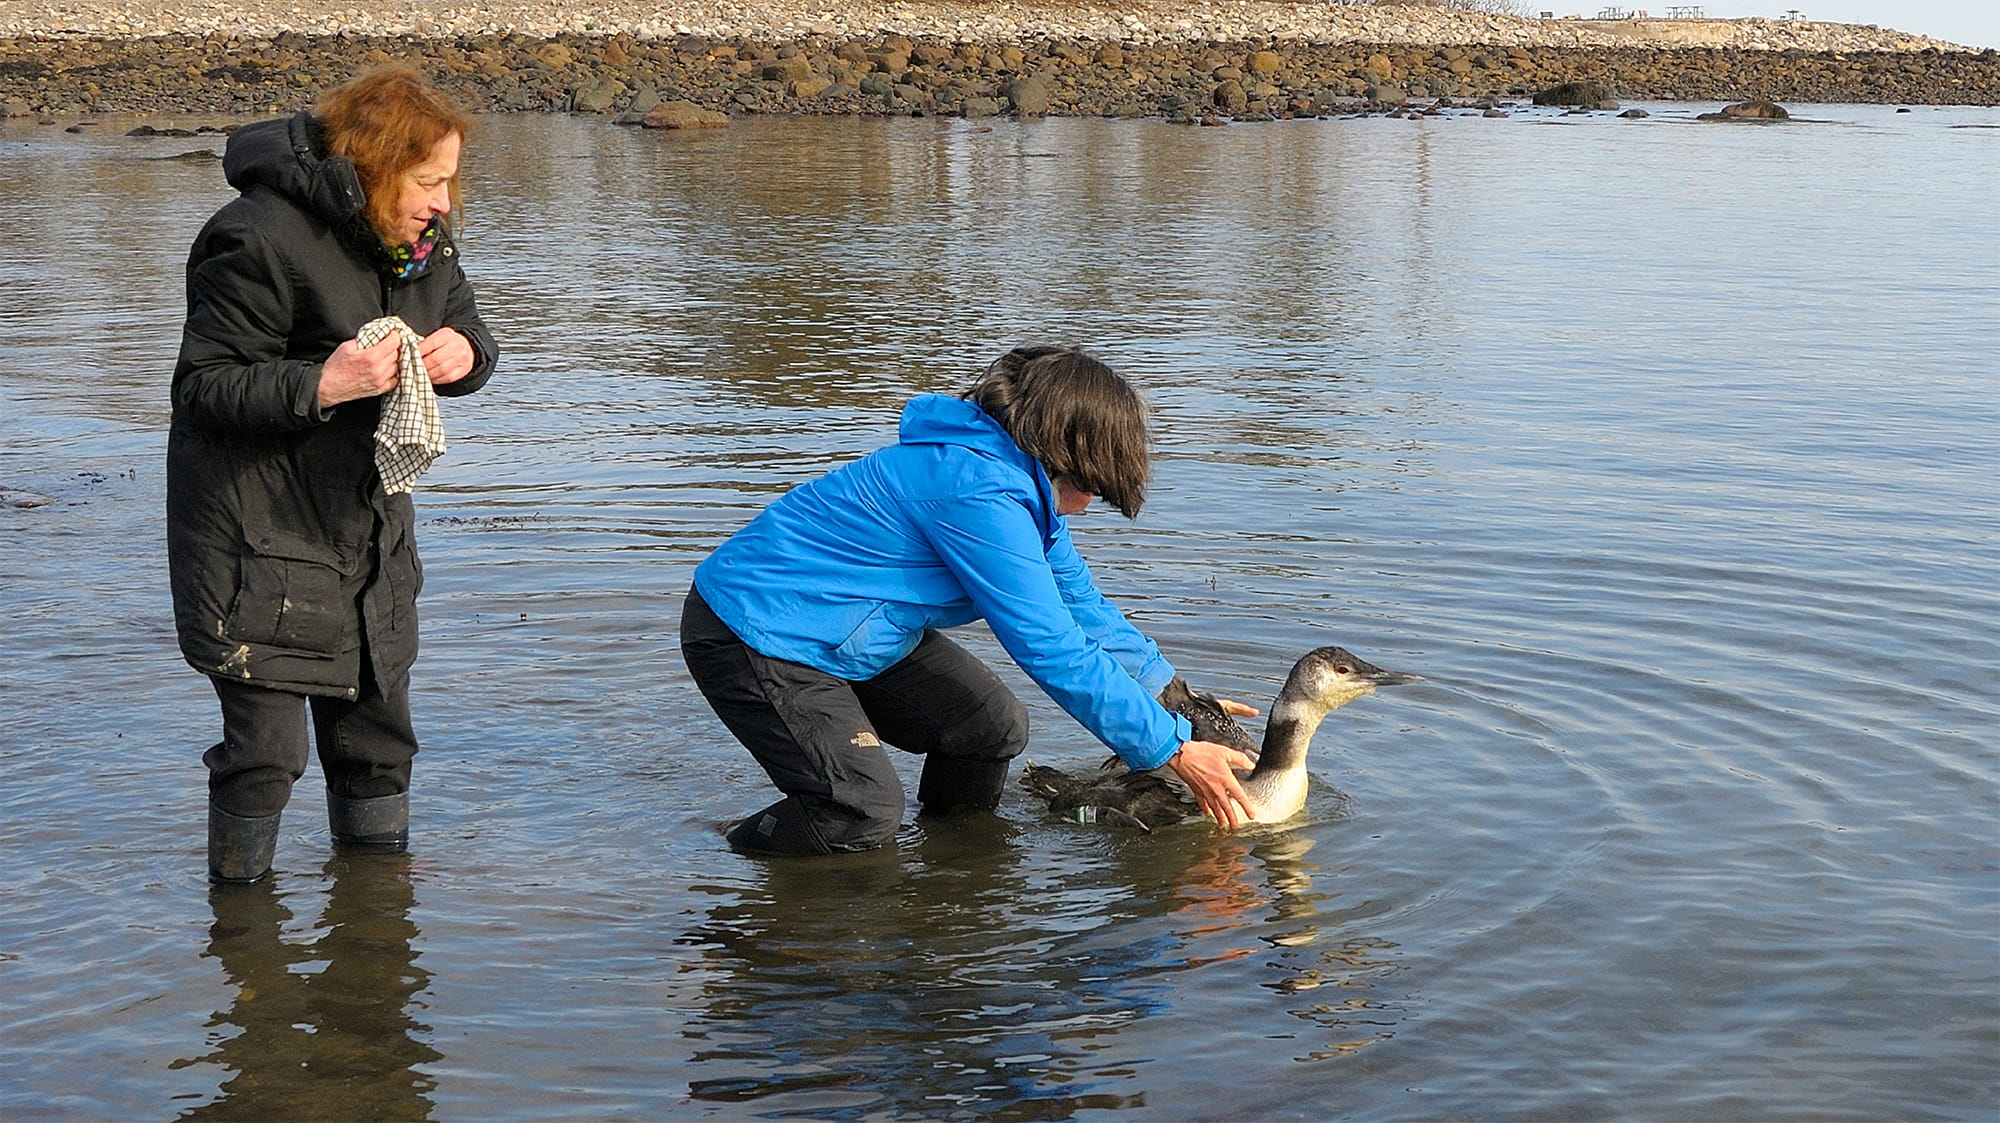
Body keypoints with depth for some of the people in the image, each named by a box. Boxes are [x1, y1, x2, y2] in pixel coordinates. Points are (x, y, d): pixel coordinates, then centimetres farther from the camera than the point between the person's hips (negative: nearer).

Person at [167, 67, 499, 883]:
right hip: (263, 533, -8)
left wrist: (465, 352, -11)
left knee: (377, 728, 17)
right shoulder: (263, 237, -19)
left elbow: (467, 331, 14)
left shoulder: (422, 238, 5)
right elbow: (203, 386, -19)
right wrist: (321, 385, -32)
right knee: (262, 743, -6)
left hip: (368, 526, 8)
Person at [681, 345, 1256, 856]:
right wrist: (1174, 748, -22)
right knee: (865, 814, -20)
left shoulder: (1020, 482, 3)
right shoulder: (981, 493, -29)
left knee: (995, 725, 1)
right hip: (751, 635, -10)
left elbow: (1082, 606, 16)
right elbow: (1053, 651, -27)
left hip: (847, 624, 10)